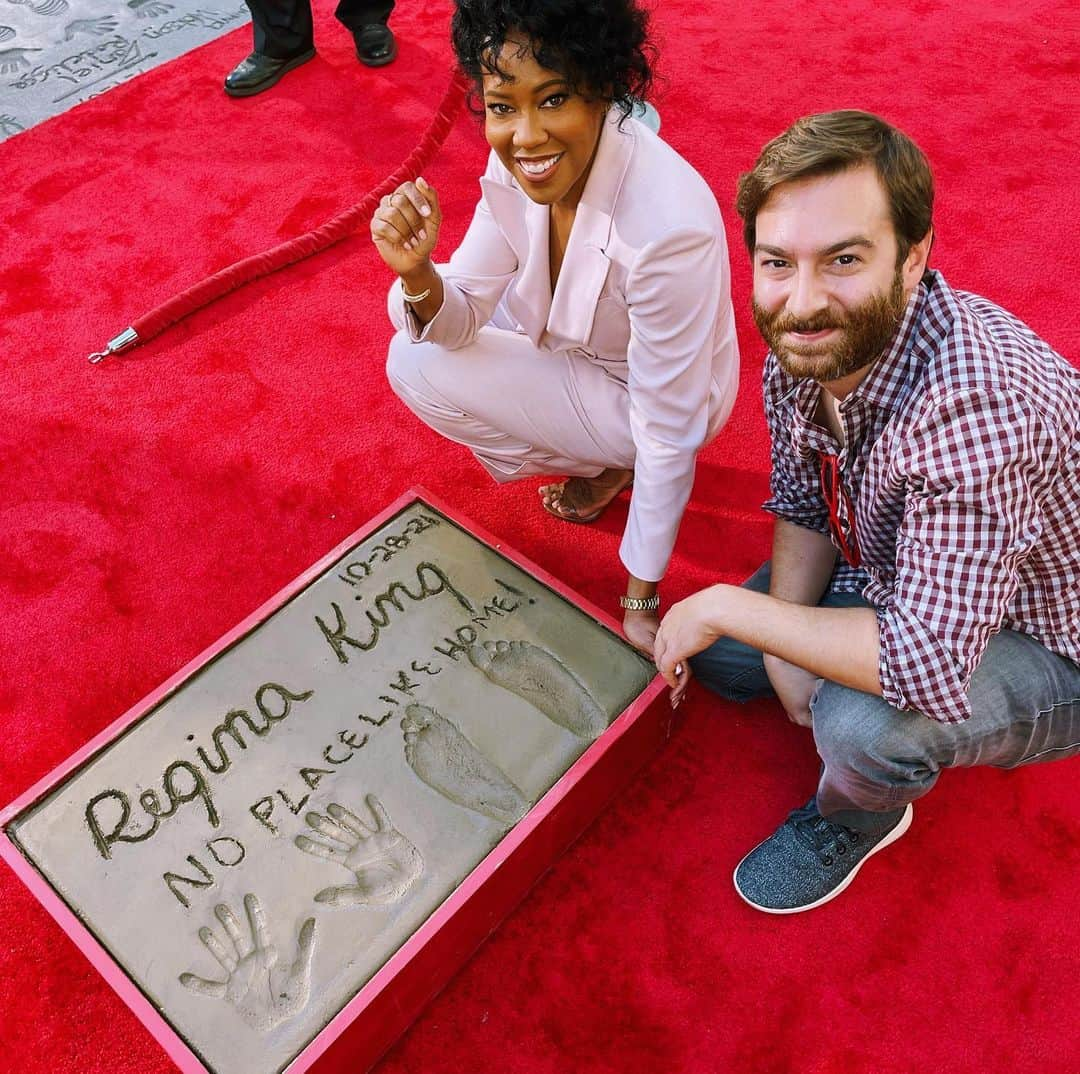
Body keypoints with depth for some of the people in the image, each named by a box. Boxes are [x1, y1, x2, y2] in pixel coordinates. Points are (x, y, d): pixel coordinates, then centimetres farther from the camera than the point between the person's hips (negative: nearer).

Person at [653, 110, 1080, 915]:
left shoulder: (976, 404, -41)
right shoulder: (800, 345, -15)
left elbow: (928, 664, -40)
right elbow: (802, 508, 0)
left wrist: (725, 606, -31)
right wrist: (785, 645, -14)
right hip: (898, 587, 7)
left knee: (862, 722, -32)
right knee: (709, 654, 6)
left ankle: (857, 819, 4)